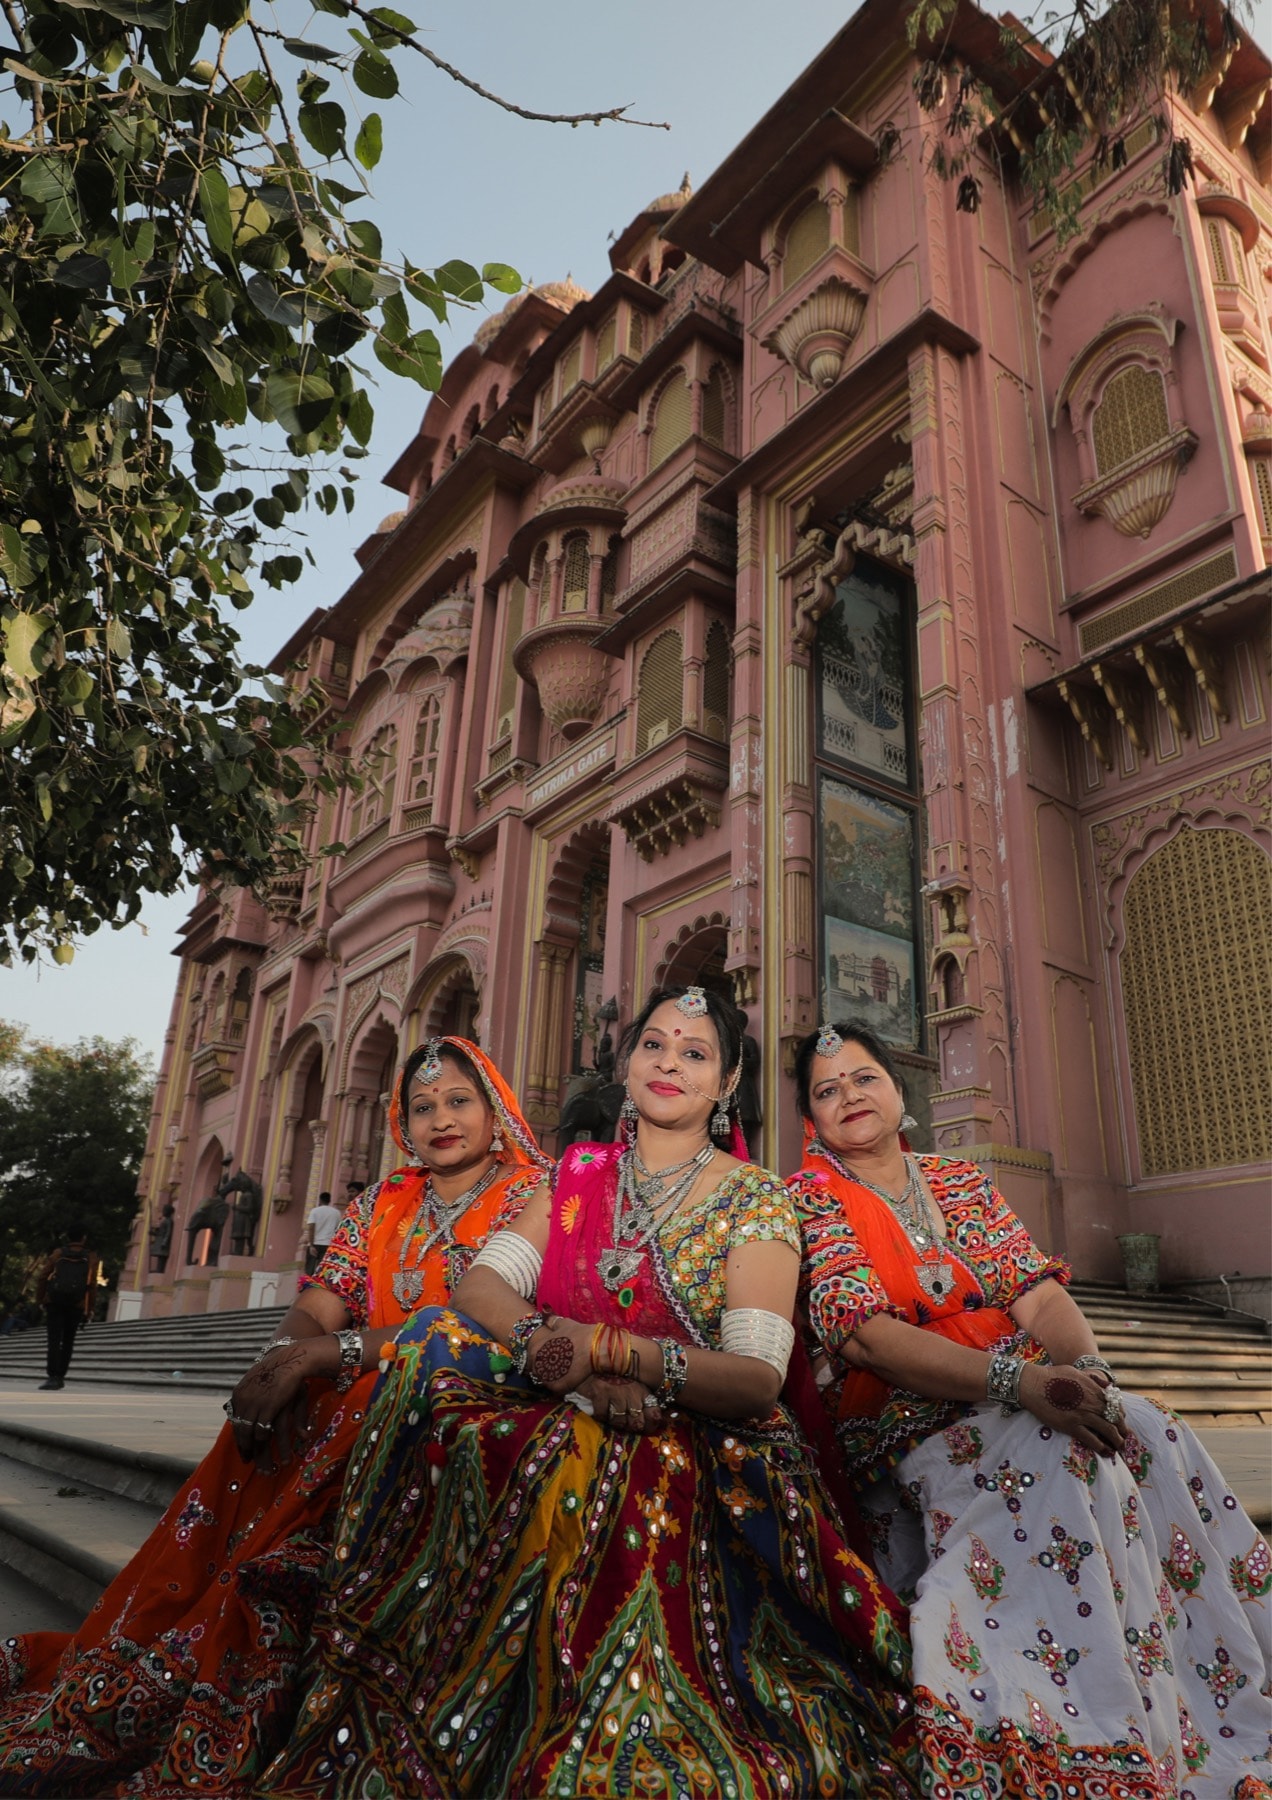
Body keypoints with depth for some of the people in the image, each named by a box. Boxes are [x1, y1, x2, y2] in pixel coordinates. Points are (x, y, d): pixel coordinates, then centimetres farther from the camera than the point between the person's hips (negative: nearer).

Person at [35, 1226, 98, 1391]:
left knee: (54, 1340, -5)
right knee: (68, 1341, 14)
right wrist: (89, 1310, 5)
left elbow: (42, 1277, 2)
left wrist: (39, 1300, 8)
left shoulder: (58, 1254, 10)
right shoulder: (90, 1258, 8)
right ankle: (60, 1376, 14)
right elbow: (92, 1286, 1)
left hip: (54, 1302, 0)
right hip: (76, 1305, 0)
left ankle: (53, 1376, -18)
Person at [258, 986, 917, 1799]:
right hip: (553, 1424, 4)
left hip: (696, 1448, -4)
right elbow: (483, 1282, -2)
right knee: (438, 1339, -22)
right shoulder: (578, 1172, 10)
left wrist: (608, 1349, -26)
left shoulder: (758, 1199, -1)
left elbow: (759, 1378, -12)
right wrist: (550, 1347, -22)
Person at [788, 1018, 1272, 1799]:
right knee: (1063, 1456, -30)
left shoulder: (962, 1180, 14)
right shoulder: (811, 1197, -3)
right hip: (907, 1426, -5)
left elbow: (1040, 1295, 5)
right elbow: (868, 1333, -16)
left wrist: (1088, 1370, -17)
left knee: (1157, 1441, -21)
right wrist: (1019, 1382, -26)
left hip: (1027, 1398, 5)